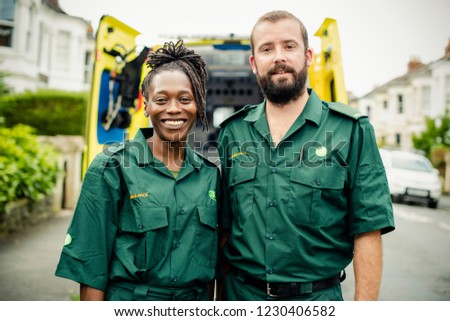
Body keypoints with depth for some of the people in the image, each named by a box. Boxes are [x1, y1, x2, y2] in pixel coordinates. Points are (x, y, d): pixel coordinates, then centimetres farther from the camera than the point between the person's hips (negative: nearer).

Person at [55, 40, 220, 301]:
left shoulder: (210, 175, 0)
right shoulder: (112, 167, -11)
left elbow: (212, 257, 7)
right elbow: (91, 263, -11)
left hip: (197, 299, 4)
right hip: (128, 298, -3)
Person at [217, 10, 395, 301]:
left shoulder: (352, 130, -6)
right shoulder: (232, 132, 3)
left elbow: (368, 230, -9)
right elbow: (223, 225, 7)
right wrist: (219, 292, 4)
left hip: (316, 297, -2)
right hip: (240, 294, 3)